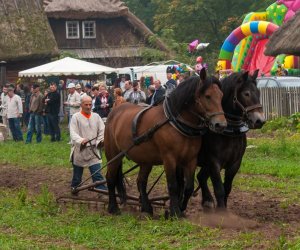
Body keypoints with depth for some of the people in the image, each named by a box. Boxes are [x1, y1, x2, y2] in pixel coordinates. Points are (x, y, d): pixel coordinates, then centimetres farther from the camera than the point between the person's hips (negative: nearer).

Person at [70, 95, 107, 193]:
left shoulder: (96, 117, 7)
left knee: (97, 174, -6)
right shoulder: (76, 117, -5)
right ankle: (74, 188, 35)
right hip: (79, 150, -2)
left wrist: (100, 141, -13)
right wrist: (81, 140, -33)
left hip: (93, 150, 2)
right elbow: (73, 133, -15)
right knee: (77, 174, 14)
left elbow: (102, 131, 6)